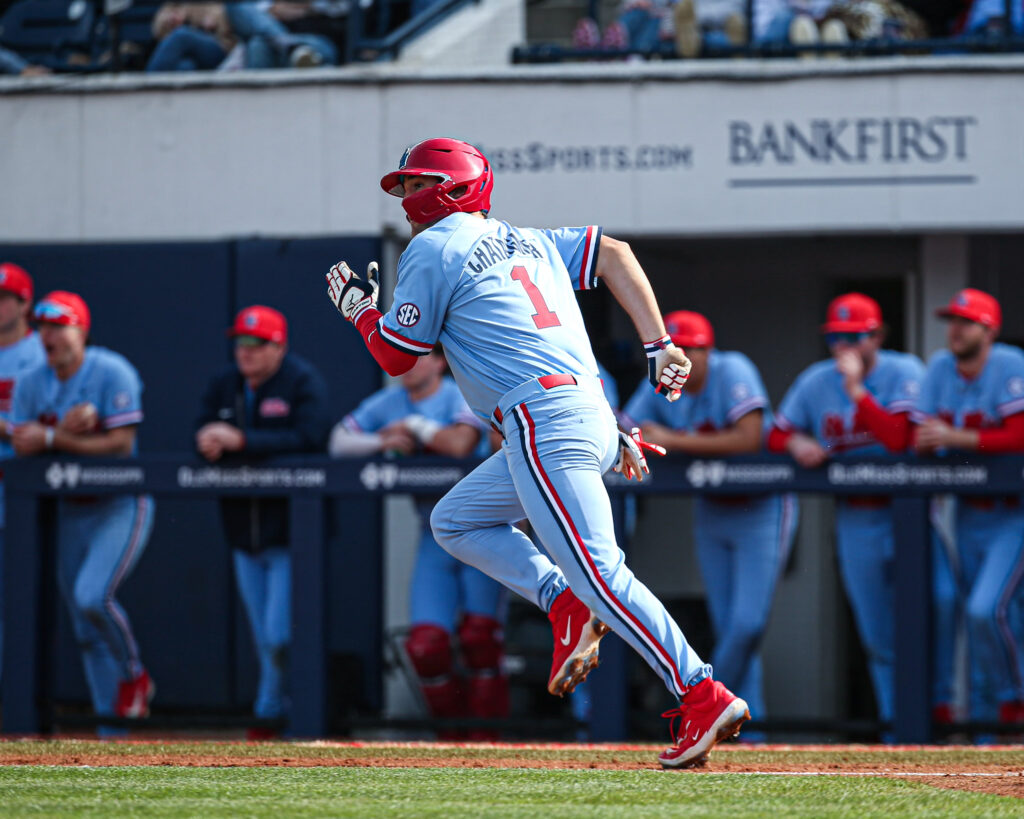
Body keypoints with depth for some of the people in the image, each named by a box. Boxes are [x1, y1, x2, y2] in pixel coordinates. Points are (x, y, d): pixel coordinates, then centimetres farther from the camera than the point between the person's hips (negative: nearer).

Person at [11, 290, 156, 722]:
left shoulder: (112, 373, -14)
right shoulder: (31, 383, 3)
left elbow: (121, 444, -20)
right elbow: (22, 445, -4)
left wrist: (52, 438, -22)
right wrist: (68, 426, -21)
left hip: (121, 504, -6)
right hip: (70, 507, 6)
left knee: (93, 596, -23)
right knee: (86, 629, 7)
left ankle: (134, 676, 2)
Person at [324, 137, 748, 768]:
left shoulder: (432, 251, 3)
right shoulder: (527, 240, 26)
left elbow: (396, 356, 6)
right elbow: (613, 254, 18)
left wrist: (359, 309, 27)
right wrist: (659, 345, 10)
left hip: (545, 424, -9)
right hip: (593, 417, 9)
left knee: (598, 572, -15)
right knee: (455, 521, 22)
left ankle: (705, 697, -24)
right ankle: (566, 605, 5)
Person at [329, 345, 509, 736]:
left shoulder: (462, 398, -10)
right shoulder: (388, 402, 8)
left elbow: (460, 444, -29)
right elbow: (339, 441, 5)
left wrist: (413, 426, -13)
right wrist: (383, 442, -12)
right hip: (435, 536, 5)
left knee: (479, 638, -11)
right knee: (426, 644, -5)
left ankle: (487, 740, 0)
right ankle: (453, 735, 11)